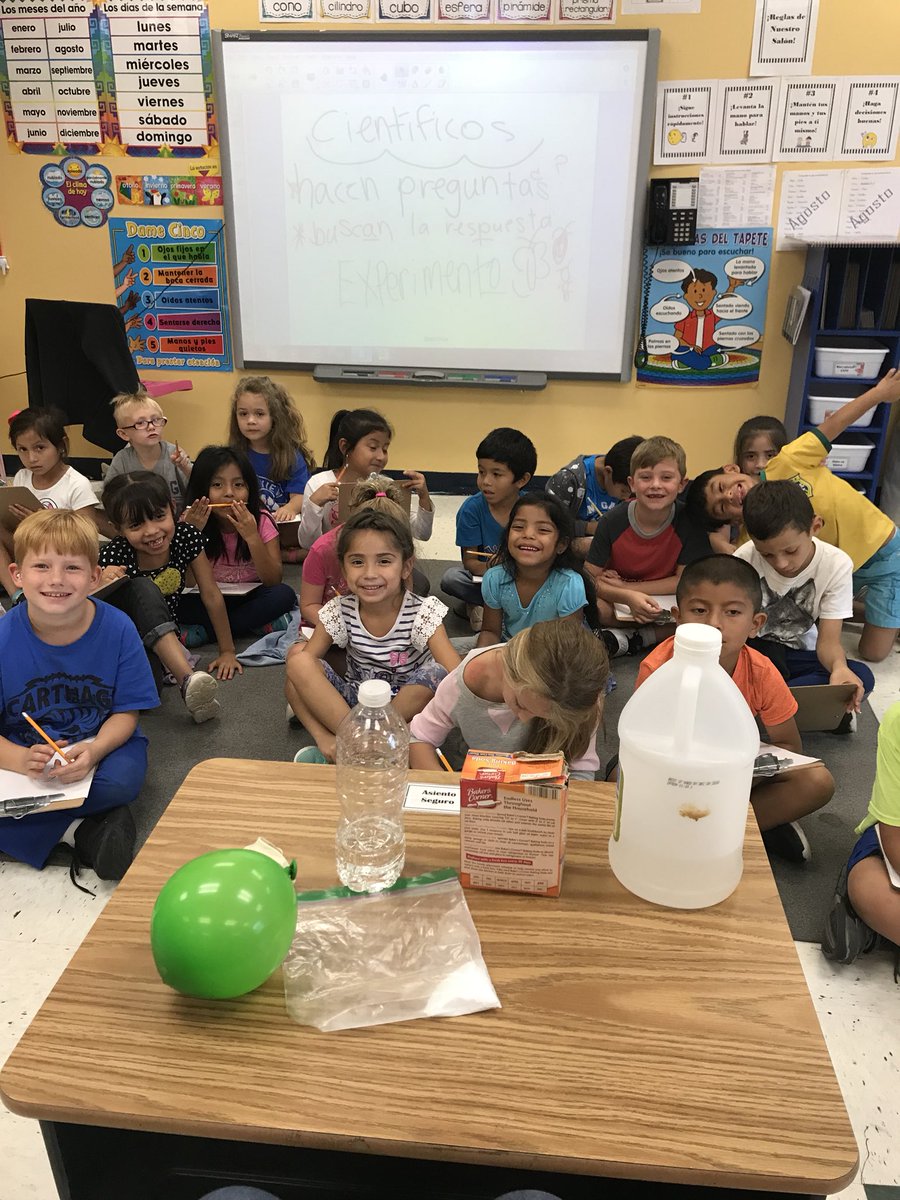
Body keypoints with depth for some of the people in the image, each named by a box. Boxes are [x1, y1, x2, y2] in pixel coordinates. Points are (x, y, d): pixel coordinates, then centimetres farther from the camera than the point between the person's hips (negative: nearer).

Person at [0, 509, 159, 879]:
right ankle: (84, 829, -14)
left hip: (102, 743, -1)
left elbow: (126, 712, -8)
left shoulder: (117, 629, -14)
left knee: (120, 781, -34)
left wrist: (93, 750, -28)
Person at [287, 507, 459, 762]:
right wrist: (324, 737, -25)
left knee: (435, 674, -33)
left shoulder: (422, 613, -16)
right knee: (298, 658, -21)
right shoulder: (339, 611, -9)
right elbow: (302, 670, -13)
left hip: (409, 706, -1)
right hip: (352, 704, 2)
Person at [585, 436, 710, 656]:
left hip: (668, 605, 2)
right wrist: (628, 596, -32)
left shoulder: (689, 522, -15)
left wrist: (625, 586, -17)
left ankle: (622, 640, -21)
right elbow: (590, 578, -13)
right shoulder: (612, 522, -14)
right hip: (620, 604, -1)